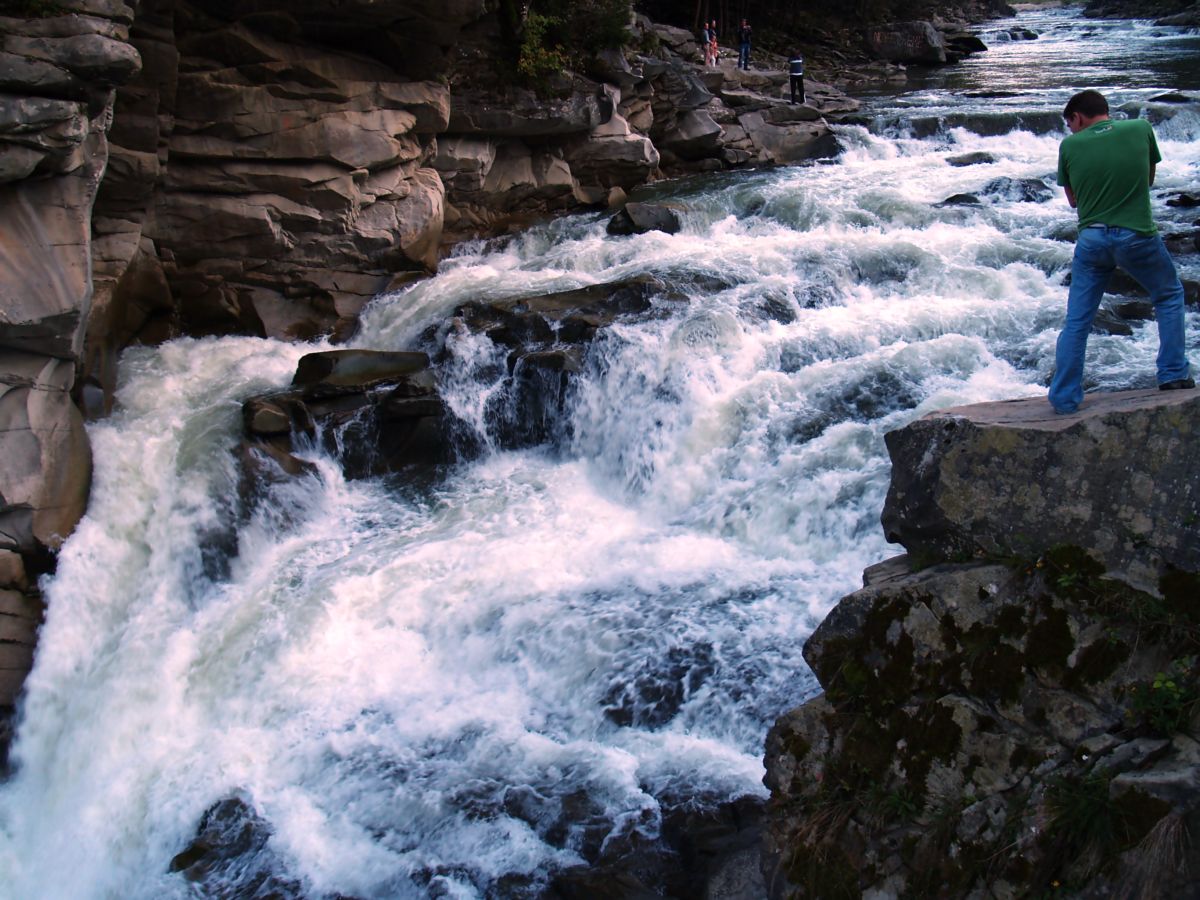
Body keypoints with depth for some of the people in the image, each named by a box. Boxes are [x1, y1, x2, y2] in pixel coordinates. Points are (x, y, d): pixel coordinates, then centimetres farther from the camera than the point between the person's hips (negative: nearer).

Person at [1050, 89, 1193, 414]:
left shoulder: (1069, 145, 0)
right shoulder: (1141, 129, 1)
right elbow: (1149, 179, 14)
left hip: (1092, 238, 0)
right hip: (1137, 236, 0)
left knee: (1076, 322, 7)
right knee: (1169, 295, 23)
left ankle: (1064, 398, 6)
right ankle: (1173, 374, 20)